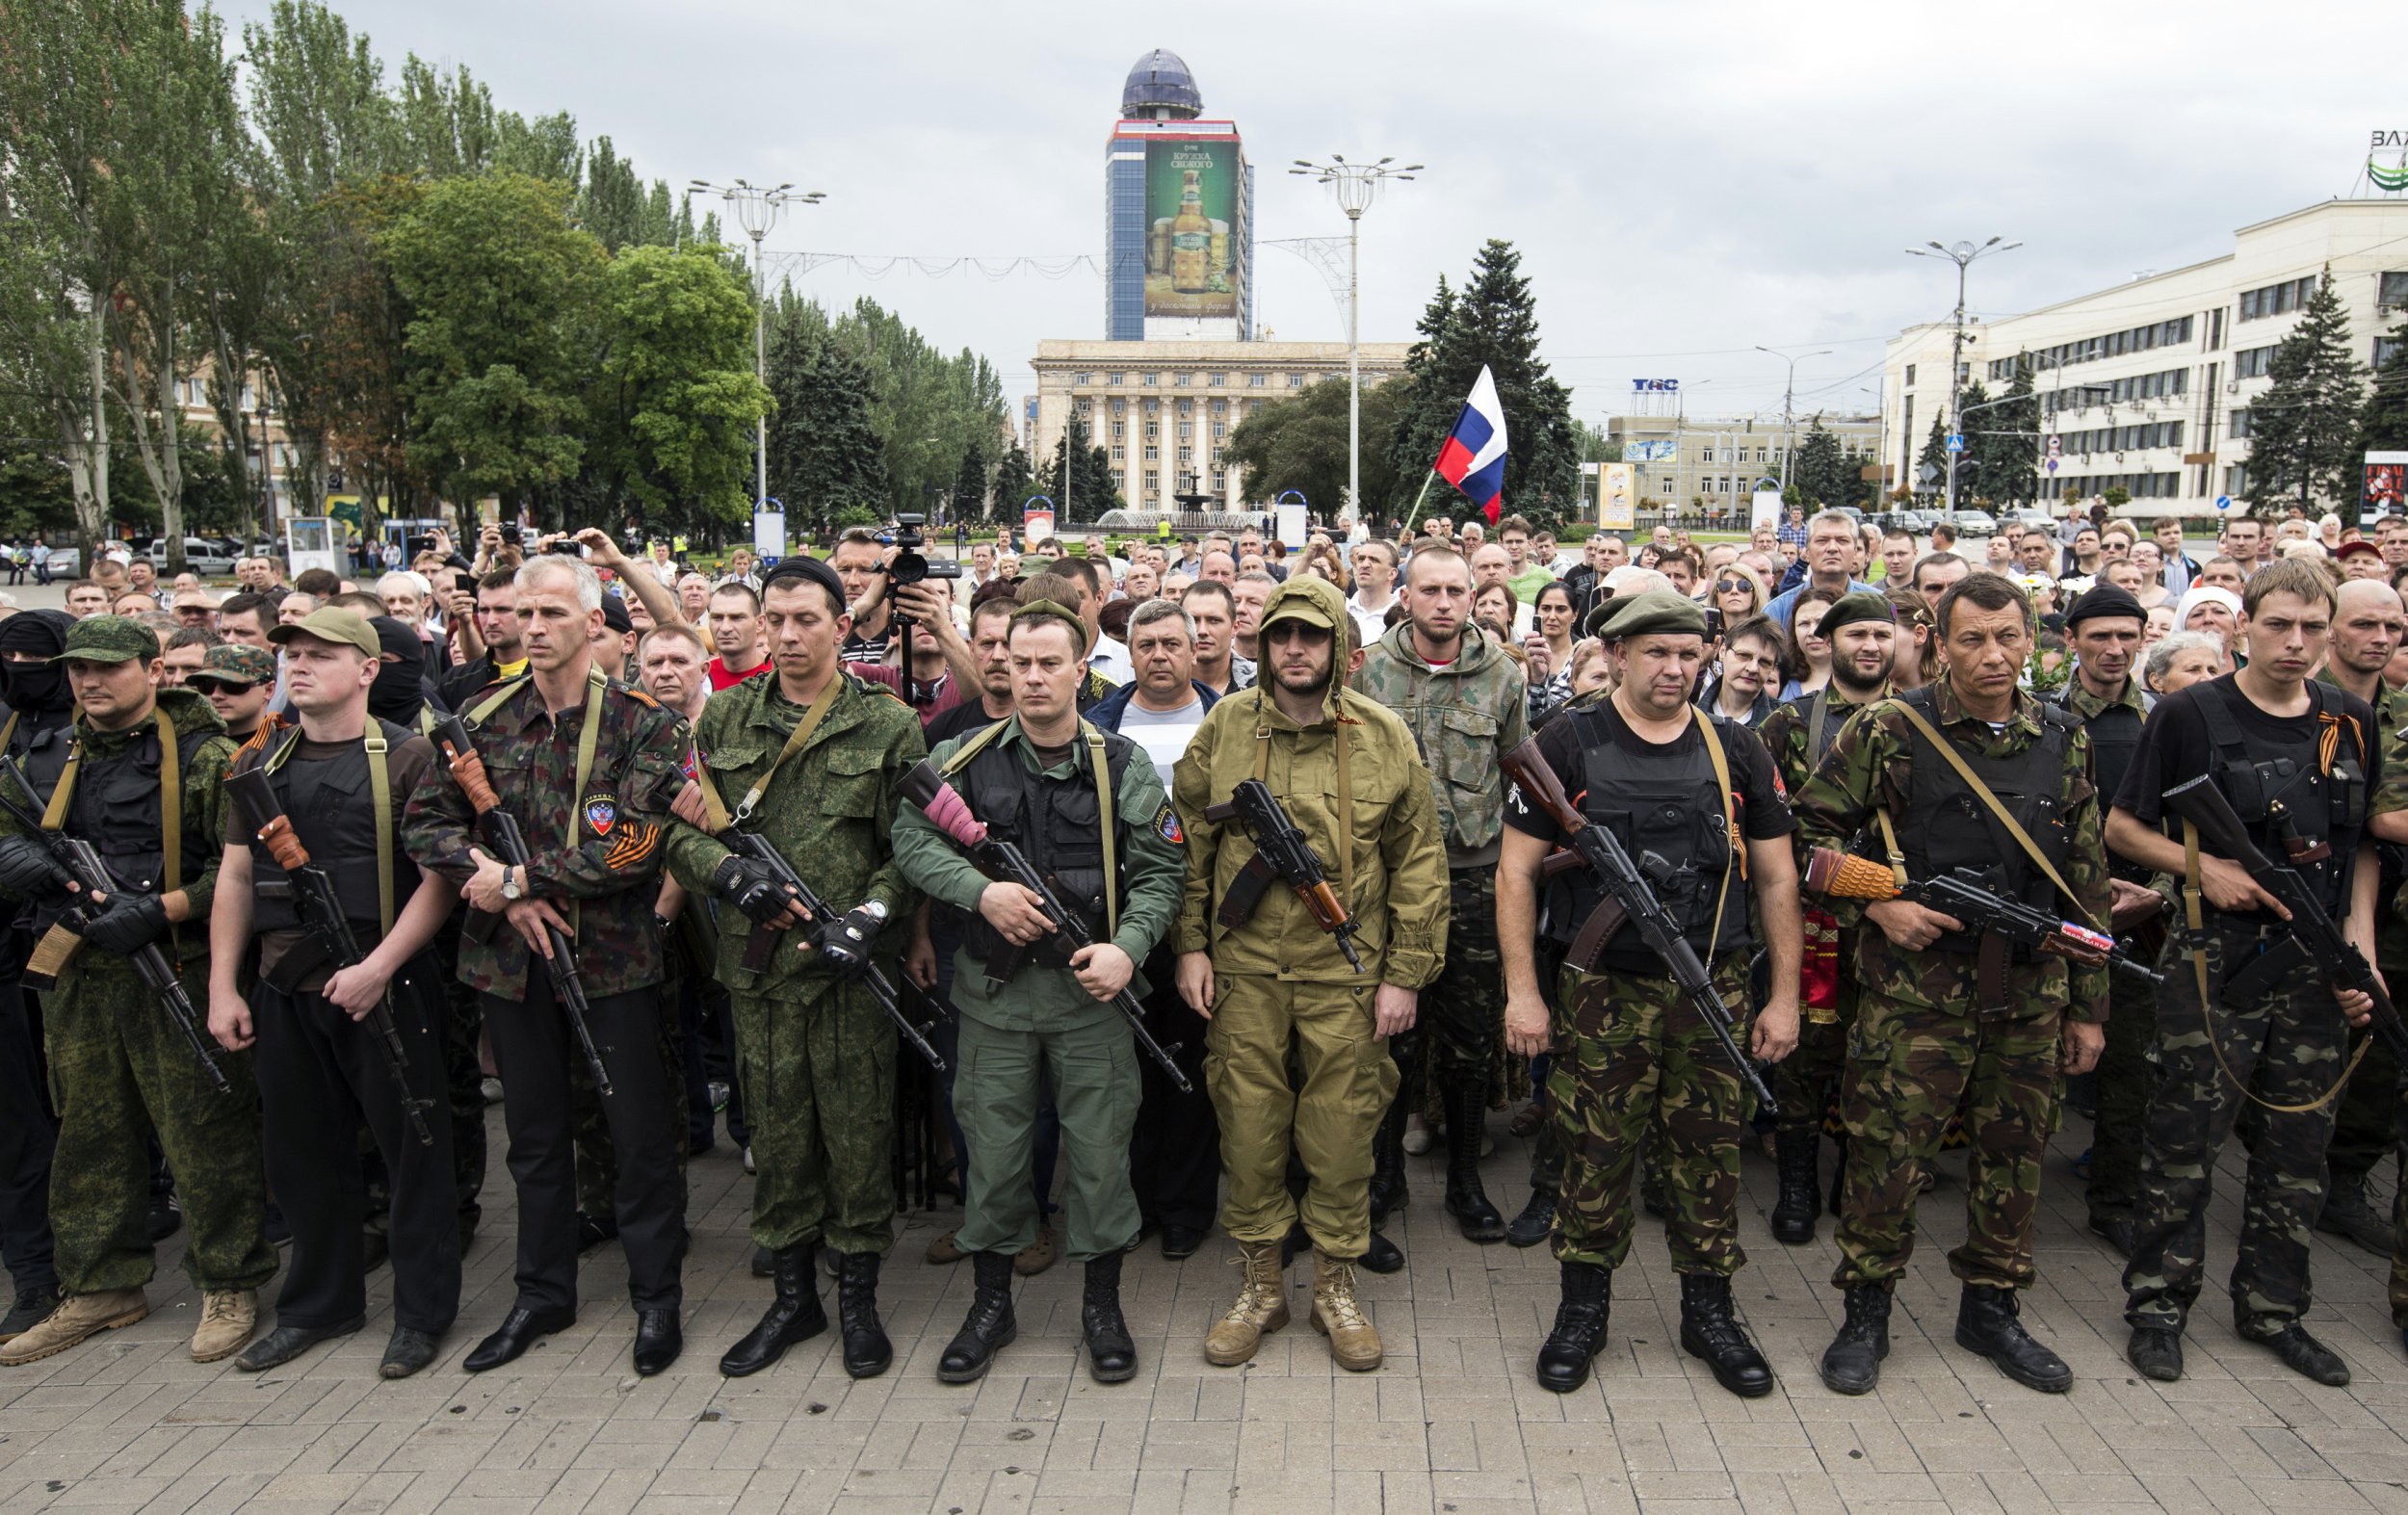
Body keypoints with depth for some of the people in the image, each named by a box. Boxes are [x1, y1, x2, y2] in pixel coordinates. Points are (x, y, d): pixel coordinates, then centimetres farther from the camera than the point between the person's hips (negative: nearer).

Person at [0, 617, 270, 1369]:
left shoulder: (203, 756, -7)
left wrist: (159, 909, -21)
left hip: (177, 973, -6)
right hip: (77, 978, 6)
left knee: (205, 1134, 0)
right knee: (89, 1136, 15)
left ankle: (230, 1285, 14)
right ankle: (102, 1286, 29)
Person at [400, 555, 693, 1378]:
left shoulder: (644, 724, -10)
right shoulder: (483, 717, 3)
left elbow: (634, 847, -18)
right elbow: (426, 821, 3)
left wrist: (517, 878, -16)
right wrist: (500, 890, -12)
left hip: (614, 958, -4)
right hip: (511, 958, 4)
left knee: (638, 1132, 6)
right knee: (534, 1131, 17)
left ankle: (656, 1296, 22)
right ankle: (543, 1292, 33)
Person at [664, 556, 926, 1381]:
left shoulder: (889, 724, -1)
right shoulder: (724, 717, 8)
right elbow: (677, 825, 9)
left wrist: (869, 916, -15)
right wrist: (728, 871, -9)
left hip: (851, 965, -3)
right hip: (757, 961, 3)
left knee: (858, 1129, 5)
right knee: (776, 1131, 12)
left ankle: (858, 1295, 22)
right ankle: (792, 1295, 28)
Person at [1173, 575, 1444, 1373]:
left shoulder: (1384, 737, -2)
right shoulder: (1223, 729, 1)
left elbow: (1418, 863, 1)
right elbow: (1189, 844, 7)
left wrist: (1406, 972, -2)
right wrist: (1190, 945, 2)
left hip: (1347, 973, -1)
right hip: (1244, 969, 1)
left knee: (1342, 1129, 7)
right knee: (1248, 1125, 8)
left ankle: (1336, 1284, 27)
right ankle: (1261, 1282, 26)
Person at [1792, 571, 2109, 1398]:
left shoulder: (2064, 741, 7)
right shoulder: (1889, 729, -5)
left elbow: (2086, 882, 11)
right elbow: (1811, 832, -2)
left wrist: (2088, 1006, 11)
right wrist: (1876, 905, -14)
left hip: (2030, 991, 4)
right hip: (1915, 984, -4)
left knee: (2015, 1155, 13)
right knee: (1888, 1152, -1)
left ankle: (1991, 1307, 31)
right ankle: (1866, 1313, 17)